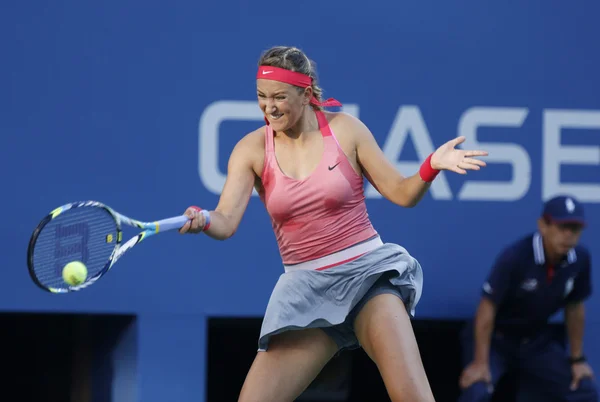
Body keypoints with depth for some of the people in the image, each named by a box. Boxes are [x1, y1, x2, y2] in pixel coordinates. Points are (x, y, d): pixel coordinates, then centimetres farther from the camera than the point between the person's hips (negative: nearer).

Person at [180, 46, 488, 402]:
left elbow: (402, 193, 2)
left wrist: (432, 165, -19)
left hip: (367, 271, -2)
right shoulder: (252, 149, -1)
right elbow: (226, 222, -12)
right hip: (306, 287, 2)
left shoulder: (345, 129, -3)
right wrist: (202, 220, -35)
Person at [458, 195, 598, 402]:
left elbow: (574, 307, 2)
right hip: (496, 338, -6)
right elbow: (487, 307, -24)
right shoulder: (515, 256, -29)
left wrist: (577, 359, 7)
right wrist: (480, 362, -25)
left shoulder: (580, 259, -13)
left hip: (538, 341, 6)